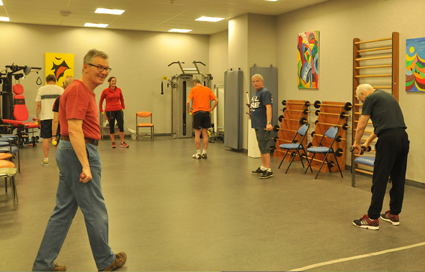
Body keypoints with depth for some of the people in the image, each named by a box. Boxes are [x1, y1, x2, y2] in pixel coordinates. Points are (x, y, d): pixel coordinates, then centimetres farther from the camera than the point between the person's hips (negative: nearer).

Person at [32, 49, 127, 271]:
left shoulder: (85, 90, 16)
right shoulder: (78, 90, -16)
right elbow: (74, 129, -24)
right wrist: (85, 165, -26)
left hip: (68, 151, 11)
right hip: (80, 152, -11)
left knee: (64, 210, 14)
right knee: (95, 210, 3)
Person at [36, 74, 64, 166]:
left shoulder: (41, 89, 4)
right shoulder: (60, 89, 4)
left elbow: (38, 105, 2)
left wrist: (37, 117, 9)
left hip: (45, 117, 0)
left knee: (46, 138, 4)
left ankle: (46, 159, 7)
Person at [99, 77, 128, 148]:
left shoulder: (119, 90, 5)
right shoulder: (105, 91, -3)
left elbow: (122, 99, 19)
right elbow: (101, 101, 7)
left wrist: (123, 107, 15)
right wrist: (101, 110, 8)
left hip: (118, 110, 3)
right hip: (109, 111, -2)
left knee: (121, 125, -2)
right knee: (111, 126, 4)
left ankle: (122, 142, 5)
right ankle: (113, 143, 14)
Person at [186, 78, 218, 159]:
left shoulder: (193, 89, 0)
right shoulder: (208, 89, 9)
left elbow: (188, 102, -11)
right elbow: (216, 100, 2)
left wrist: (188, 110, 3)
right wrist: (211, 109, 9)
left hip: (197, 113, -3)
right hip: (206, 113, 3)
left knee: (197, 134, 3)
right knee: (205, 133, 9)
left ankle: (198, 153, 6)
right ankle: (204, 153, 12)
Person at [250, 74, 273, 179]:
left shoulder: (265, 92, -12)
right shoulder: (256, 93, 18)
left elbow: (268, 107, -22)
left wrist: (269, 123, -30)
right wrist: (251, 112, 11)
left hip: (263, 126, -10)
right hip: (257, 125, 10)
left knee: (264, 147, -10)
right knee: (261, 146, 16)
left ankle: (268, 170, -7)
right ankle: (263, 167, 25)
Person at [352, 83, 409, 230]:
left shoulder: (370, 98, 2)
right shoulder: (388, 96, 27)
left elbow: (361, 126, 2)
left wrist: (356, 143, 19)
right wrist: (368, 141, 41)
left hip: (388, 140, -8)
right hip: (403, 138, 8)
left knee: (380, 180, -4)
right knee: (398, 179, 15)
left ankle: (372, 219, 1)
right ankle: (394, 215, 25)